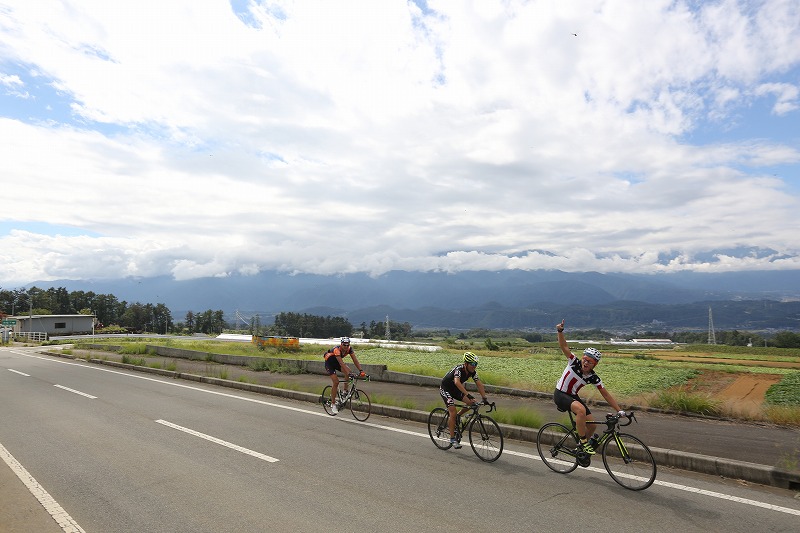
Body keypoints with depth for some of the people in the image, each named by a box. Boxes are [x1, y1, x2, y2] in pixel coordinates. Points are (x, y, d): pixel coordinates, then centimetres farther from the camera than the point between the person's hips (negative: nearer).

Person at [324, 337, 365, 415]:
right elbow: (341, 363, -46)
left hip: (337, 362, 5)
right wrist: (348, 373, -55)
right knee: (336, 382, -17)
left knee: (348, 371, -24)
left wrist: (361, 370, -38)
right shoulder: (336, 350, -36)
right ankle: (333, 404, -3)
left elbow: (355, 360, -25)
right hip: (329, 363, -5)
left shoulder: (349, 349, -20)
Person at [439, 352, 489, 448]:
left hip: (456, 389, 7)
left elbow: (479, 384, -13)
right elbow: (457, 382, -50)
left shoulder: (473, 372, -13)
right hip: (445, 389, -7)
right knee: (453, 412, -17)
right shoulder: (459, 369, -34)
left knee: (471, 402, -11)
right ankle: (452, 439, -5)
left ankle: (456, 418, 10)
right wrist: (468, 395, -59)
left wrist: (484, 398, -23)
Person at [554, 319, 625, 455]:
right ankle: (583, 442, -15)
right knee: (581, 410, -32)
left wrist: (619, 410, -6)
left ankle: (582, 444, 27)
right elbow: (564, 346, -26)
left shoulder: (594, 378, -10)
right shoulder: (574, 362, -19)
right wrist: (560, 331, -42)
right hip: (560, 394, -5)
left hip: (573, 396, 5)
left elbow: (606, 394, -3)